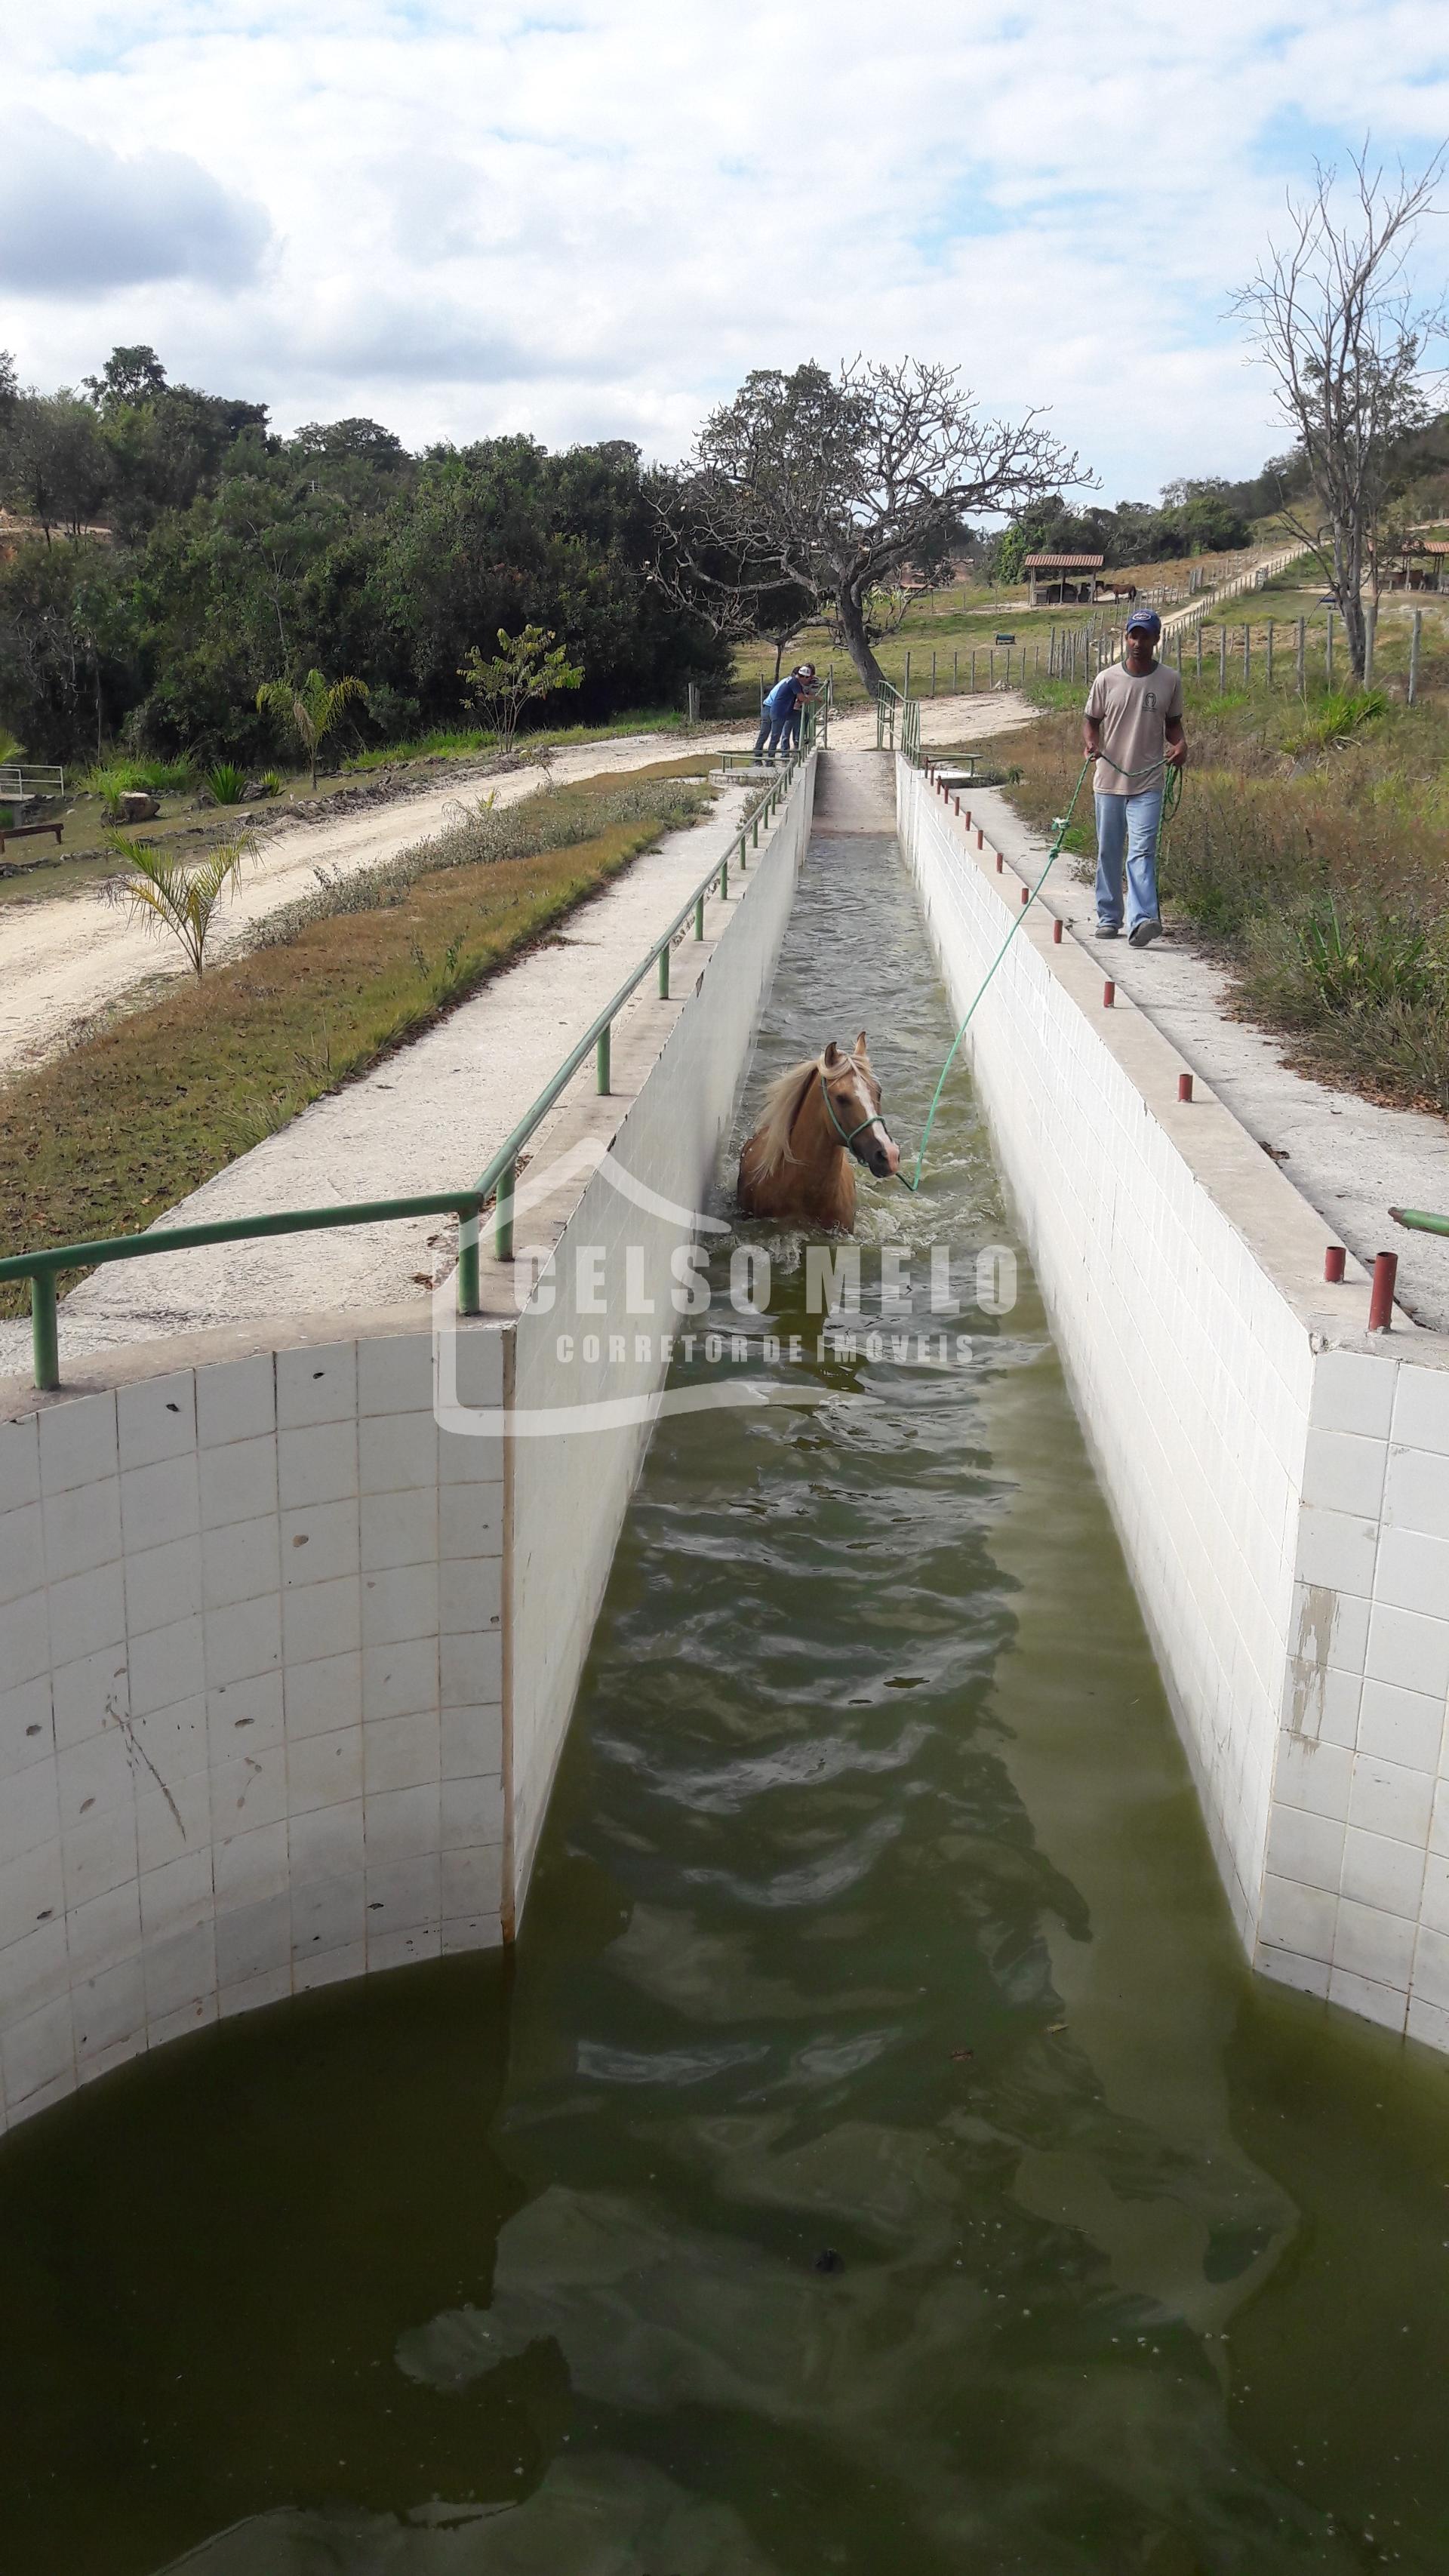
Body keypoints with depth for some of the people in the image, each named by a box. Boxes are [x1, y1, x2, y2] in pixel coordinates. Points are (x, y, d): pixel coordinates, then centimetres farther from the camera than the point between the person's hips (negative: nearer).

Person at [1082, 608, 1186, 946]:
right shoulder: (1106, 680, 0)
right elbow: (1091, 720, 9)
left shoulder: (1170, 680, 2)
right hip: (1109, 780, 2)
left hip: (1148, 783, -2)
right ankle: (1108, 917, 22)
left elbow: (1172, 722, 14)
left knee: (1142, 851, -13)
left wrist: (1180, 744, -7)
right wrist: (1091, 742, -13)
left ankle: (1142, 919, -24)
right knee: (1108, 853, 10)